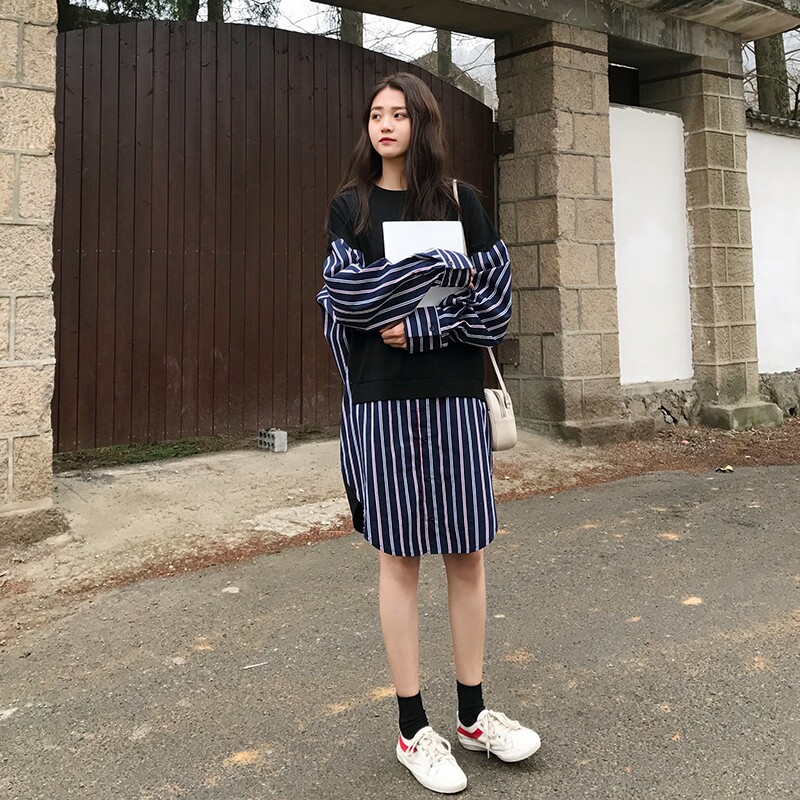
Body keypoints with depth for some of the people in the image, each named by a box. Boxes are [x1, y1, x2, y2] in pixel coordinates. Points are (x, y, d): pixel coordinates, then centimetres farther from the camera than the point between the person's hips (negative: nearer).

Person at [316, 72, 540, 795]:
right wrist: (443, 268, -8)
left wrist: (423, 328, -12)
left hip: (454, 397, 1)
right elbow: (345, 294, -7)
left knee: (467, 554, 6)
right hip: (380, 403, -1)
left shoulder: (459, 200, 9)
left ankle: (473, 714, 23)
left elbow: (496, 300, 0)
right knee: (400, 559, 3)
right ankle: (414, 729, 16)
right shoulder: (349, 206, 8)